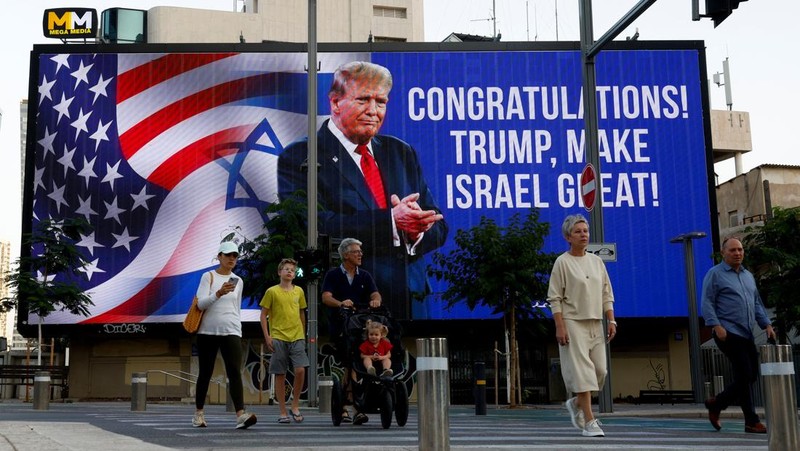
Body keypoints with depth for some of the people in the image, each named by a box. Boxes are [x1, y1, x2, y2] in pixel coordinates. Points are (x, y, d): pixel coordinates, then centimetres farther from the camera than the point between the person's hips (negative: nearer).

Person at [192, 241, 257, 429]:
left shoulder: (238, 281, 13)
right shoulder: (208, 276, 2)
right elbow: (201, 304, -10)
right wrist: (219, 293, -25)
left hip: (231, 332, 2)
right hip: (208, 331, -2)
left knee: (235, 371, -14)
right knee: (205, 373, 6)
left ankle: (241, 414, -26)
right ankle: (199, 413, 21)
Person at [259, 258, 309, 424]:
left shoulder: (299, 291, 10)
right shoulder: (272, 291, 0)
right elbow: (263, 315, 3)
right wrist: (267, 336, -4)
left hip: (297, 337, 2)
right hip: (278, 338, -2)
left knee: (300, 370, -13)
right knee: (280, 375, 1)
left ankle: (295, 406, 5)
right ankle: (283, 412, 10)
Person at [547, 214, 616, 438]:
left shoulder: (596, 261, 12)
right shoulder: (562, 262, -5)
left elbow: (607, 294, 14)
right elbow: (555, 298, -8)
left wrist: (611, 321, 5)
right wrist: (560, 326, -15)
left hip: (595, 323, 6)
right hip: (573, 323, -6)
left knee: (600, 371, 4)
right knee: (582, 370, -9)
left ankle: (576, 403, 28)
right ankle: (589, 422, -6)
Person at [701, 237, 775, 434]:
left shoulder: (748, 275, 20)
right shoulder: (715, 274, -1)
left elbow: (757, 303, 22)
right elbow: (707, 303, -8)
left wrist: (767, 324, 9)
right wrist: (716, 326, -18)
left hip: (747, 334, 8)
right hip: (728, 332, -7)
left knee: (751, 375, 5)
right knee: (744, 374, -10)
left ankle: (716, 404, 18)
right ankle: (751, 421, 3)